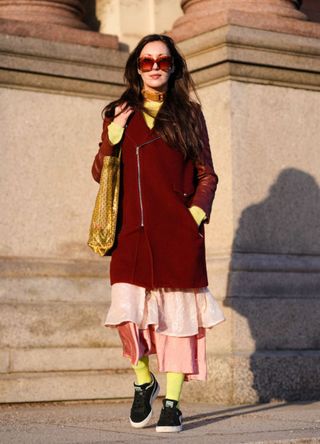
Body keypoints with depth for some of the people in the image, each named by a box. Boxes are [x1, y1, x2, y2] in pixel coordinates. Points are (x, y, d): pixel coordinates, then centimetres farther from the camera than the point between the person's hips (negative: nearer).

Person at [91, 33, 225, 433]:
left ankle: (171, 402, 5)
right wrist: (112, 139, -4)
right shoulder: (119, 114, 14)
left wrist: (198, 212, -5)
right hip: (131, 232, 1)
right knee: (128, 310, -9)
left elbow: (207, 175, 11)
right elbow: (99, 174, 12)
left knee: (177, 312, -3)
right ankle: (143, 382, 17)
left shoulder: (189, 114, 11)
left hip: (177, 233, -1)